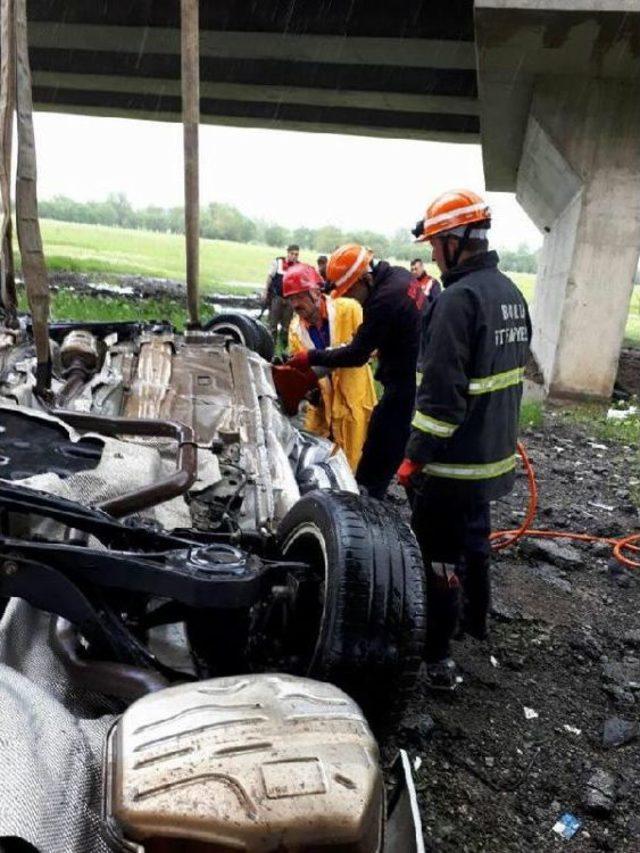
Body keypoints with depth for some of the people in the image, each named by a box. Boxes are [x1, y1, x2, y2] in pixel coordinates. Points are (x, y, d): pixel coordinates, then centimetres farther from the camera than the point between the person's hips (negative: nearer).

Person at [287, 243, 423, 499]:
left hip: (404, 386, -10)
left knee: (376, 457, -1)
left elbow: (356, 355, -20)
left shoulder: (384, 300, -26)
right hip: (420, 379, 10)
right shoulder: (400, 275, 3)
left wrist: (311, 357, -10)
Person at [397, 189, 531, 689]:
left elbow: (441, 394, -25)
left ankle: (436, 657, 14)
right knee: (476, 538, 26)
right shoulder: (511, 292, 8)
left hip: (453, 461, -9)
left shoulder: (458, 299, -21)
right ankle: (476, 619, 46)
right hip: (494, 453, 9)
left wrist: (414, 457, -17)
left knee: (439, 555, 3)